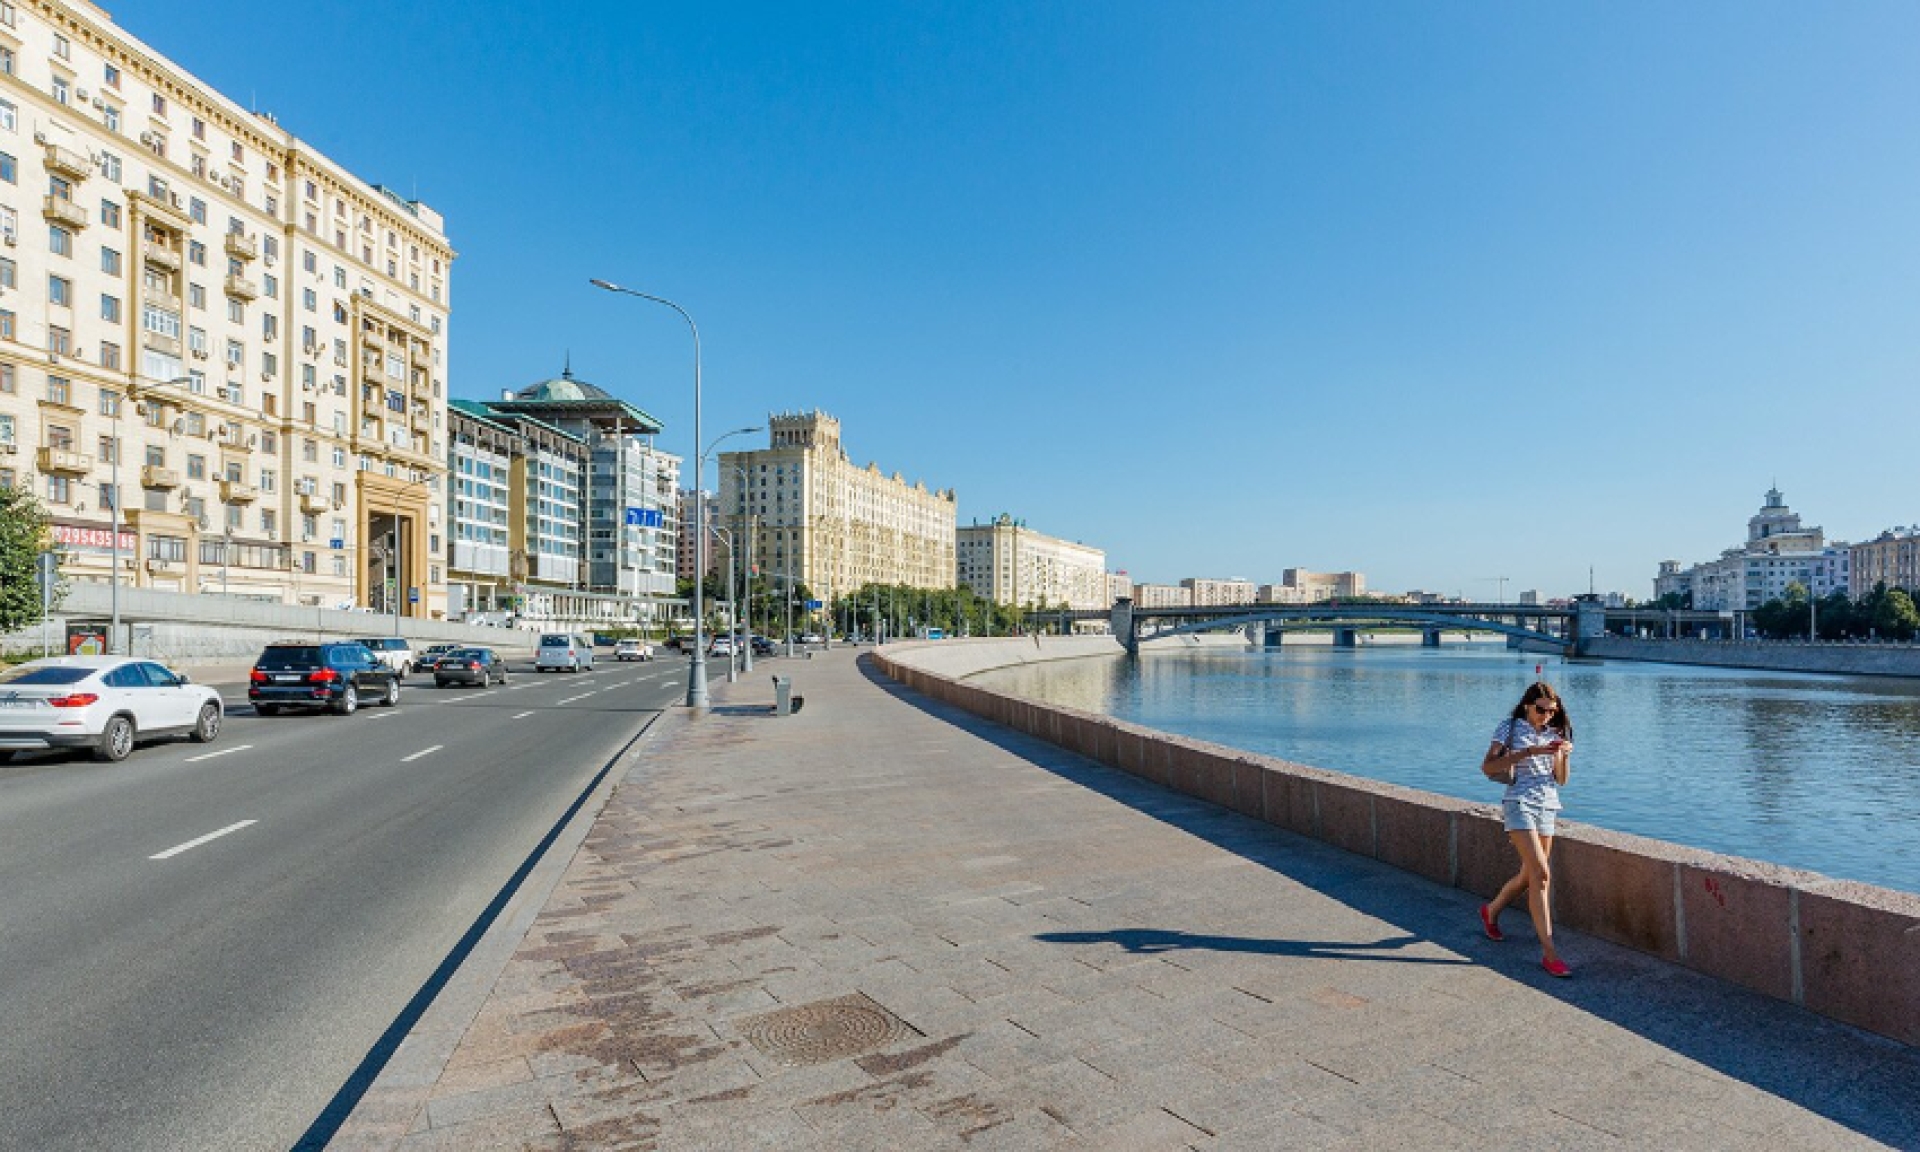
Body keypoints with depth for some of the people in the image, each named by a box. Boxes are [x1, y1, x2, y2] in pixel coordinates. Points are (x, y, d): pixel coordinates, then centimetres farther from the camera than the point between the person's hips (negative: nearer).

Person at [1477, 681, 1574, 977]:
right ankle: (1549, 953, -16)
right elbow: (1487, 767, -11)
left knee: (1529, 877, 11)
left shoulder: (1555, 733, 12)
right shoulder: (1510, 728, -2)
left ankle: (1491, 911, 38)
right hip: (1519, 803, -6)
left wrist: (1564, 755, -10)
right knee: (1541, 874, -17)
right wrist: (1526, 752, -19)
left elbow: (1561, 780, 9)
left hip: (1547, 808, 6)